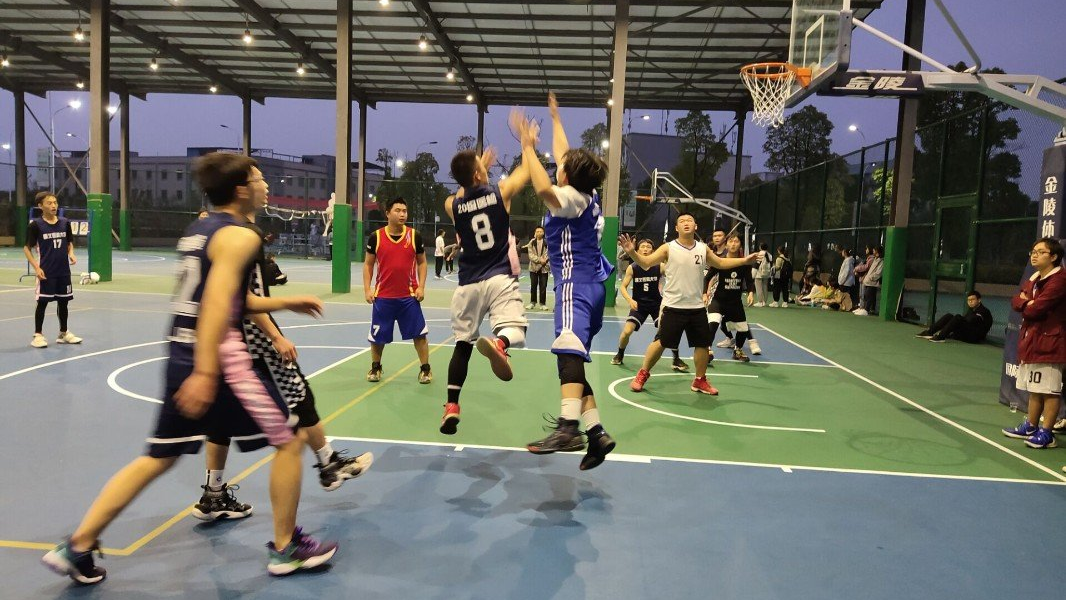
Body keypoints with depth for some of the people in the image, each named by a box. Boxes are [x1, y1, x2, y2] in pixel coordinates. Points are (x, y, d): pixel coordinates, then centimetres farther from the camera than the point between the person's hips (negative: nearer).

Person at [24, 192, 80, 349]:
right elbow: (27, 248, -4)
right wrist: (36, 267, -13)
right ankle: (38, 335, 11)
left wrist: (71, 254, -3)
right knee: (42, 302, 0)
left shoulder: (65, 222, 4)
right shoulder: (35, 225, -8)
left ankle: (63, 333, 24)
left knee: (63, 302, 12)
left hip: (64, 271, 4)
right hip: (46, 272, -4)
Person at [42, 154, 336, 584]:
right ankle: (286, 548, 14)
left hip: (182, 355, 9)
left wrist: (288, 303, 25)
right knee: (287, 441, 5)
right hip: (215, 358, -9)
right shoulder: (239, 236, -11)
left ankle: (77, 548, 21)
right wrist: (206, 373, -29)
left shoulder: (199, 230, 17)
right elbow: (217, 302, -24)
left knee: (159, 458, 18)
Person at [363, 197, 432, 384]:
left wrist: (421, 287, -4)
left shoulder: (414, 235, -2)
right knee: (377, 336, 10)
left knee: (419, 333, 1)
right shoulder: (376, 236, -3)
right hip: (383, 296, 0)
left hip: (409, 296, 0)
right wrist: (367, 289, -3)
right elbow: (368, 264, 6)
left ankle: (425, 369, 16)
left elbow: (422, 262, 7)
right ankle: (375, 367, 31)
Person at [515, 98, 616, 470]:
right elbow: (563, 154, 34)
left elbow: (544, 190, -30)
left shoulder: (573, 197, -6)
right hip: (590, 283, 10)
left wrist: (528, 147, -19)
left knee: (569, 350, -30)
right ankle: (596, 433, 11)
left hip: (577, 282, -10)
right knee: (572, 359, 11)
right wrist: (555, 118, 46)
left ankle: (568, 428, -48)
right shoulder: (585, 194, 17)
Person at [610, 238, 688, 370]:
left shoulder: (659, 267, -11)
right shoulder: (632, 268, -9)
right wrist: (630, 300, -22)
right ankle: (620, 355, 16)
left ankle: (677, 360, 4)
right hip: (639, 304, 0)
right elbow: (623, 287, -4)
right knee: (627, 331, -12)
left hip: (657, 304, 0)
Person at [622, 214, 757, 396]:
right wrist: (631, 251, -30)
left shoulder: (703, 249, 6)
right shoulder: (668, 248, -7)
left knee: (703, 344, 10)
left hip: (697, 307, 4)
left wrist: (745, 260, 17)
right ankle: (642, 375, 18)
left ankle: (700, 381, 27)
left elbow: (720, 263, 22)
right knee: (661, 342, 0)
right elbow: (645, 263, -12)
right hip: (673, 307, -4)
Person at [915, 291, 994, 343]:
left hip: (976, 337, -8)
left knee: (958, 318, -26)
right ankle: (929, 332, -17)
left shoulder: (984, 311, -7)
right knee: (949, 316, -4)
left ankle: (940, 337, -31)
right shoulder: (971, 310, 19)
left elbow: (971, 321, -23)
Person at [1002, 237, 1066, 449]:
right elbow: (1015, 301, 11)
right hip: (1031, 341, 9)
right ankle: (1031, 426, 27)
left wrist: (1026, 305, 0)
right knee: (1035, 389, 17)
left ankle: (1046, 434, 1)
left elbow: (1035, 309, -21)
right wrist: (1026, 302, -11)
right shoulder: (1034, 279, 15)